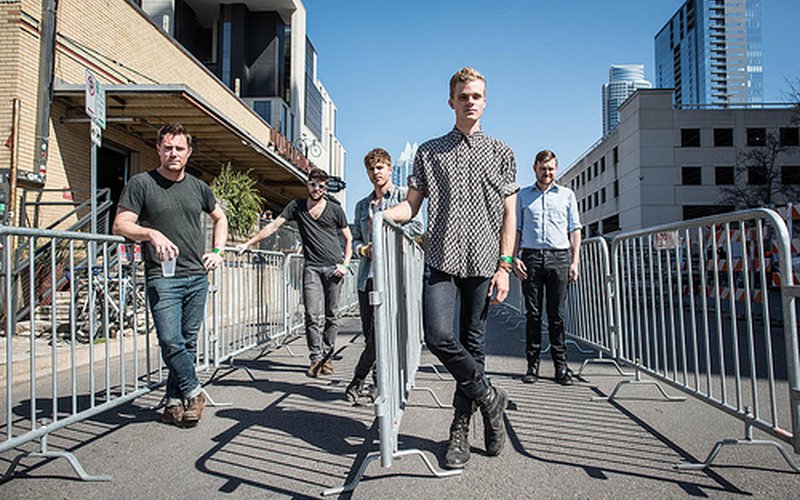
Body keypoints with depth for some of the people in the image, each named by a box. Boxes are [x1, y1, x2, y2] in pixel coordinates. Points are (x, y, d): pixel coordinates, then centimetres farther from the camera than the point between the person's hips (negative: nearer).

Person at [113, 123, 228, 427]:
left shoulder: (198, 187, 13)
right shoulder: (141, 183, 2)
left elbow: (220, 218, 28)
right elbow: (120, 225, -2)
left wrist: (217, 251, 14)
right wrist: (152, 233, -21)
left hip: (197, 276, 4)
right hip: (162, 277, -4)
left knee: (188, 343, 6)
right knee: (170, 341, -12)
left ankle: (174, 402, 16)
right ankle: (193, 393, 7)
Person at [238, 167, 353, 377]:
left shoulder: (335, 209, 8)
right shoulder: (297, 206, 11)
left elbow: (348, 239, 12)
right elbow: (273, 226, 10)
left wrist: (345, 264, -1)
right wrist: (248, 243, 4)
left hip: (334, 267, 0)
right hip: (312, 267, 0)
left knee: (332, 315, 2)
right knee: (313, 315, -9)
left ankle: (327, 356, 11)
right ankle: (316, 358, -3)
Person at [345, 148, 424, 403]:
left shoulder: (403, 194, 6)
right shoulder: (362, 205, 21)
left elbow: (417, 226, -6)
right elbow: (355, 239, 20)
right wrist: (363, 249, -2)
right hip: (366, 274, 6)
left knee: (379, 331, -9)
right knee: (370, 332, 6)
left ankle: (359, 377, 6)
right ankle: (380, 379, 20)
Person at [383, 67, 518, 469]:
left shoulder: (500, 152, 12)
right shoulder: (429, 152, 14)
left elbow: (509, 214, 7)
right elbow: (411, 205, 11)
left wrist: (504, 266, -2)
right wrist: (382, 215, -10)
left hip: (483, 263, 0)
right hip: (441, 260, 1)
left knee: (472, 345, 4)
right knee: (439, 337, -14)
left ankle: (461, 429, 19)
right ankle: (488, 397, 11)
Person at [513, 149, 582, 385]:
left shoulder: (567, 195, 14)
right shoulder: (523, 195, 14)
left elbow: (574, 230, 12)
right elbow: (516, 229, 12)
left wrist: (575, 261, 3)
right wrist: (514, 258, 0)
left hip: (559, 257, 0)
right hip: (531, 256, 0)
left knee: (557, 314, 0)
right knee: (533, 313, 1)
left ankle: (561, 365, 7)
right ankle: (533, 364, 7)